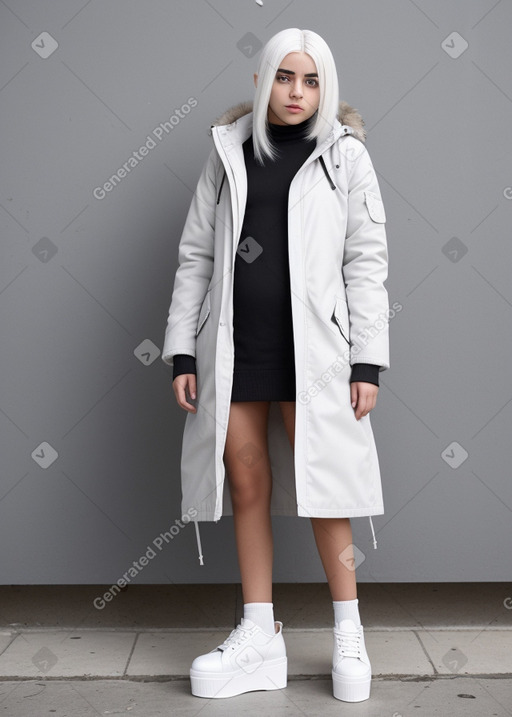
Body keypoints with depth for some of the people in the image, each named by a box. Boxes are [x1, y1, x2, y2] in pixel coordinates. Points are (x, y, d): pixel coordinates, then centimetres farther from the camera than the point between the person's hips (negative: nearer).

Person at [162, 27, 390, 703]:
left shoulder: (344, 154, 4)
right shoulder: (228, 153, 11)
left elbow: (366, 262, 0)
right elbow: (196, 255, 9)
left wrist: (367, 363, -7)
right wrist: (182, 353, 3)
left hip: (309, 348, -3)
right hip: (232, 345, 3)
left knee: (320, 487, 0)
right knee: (248, 486, 7)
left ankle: (349, 631, 19)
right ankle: (260, 636, 21)